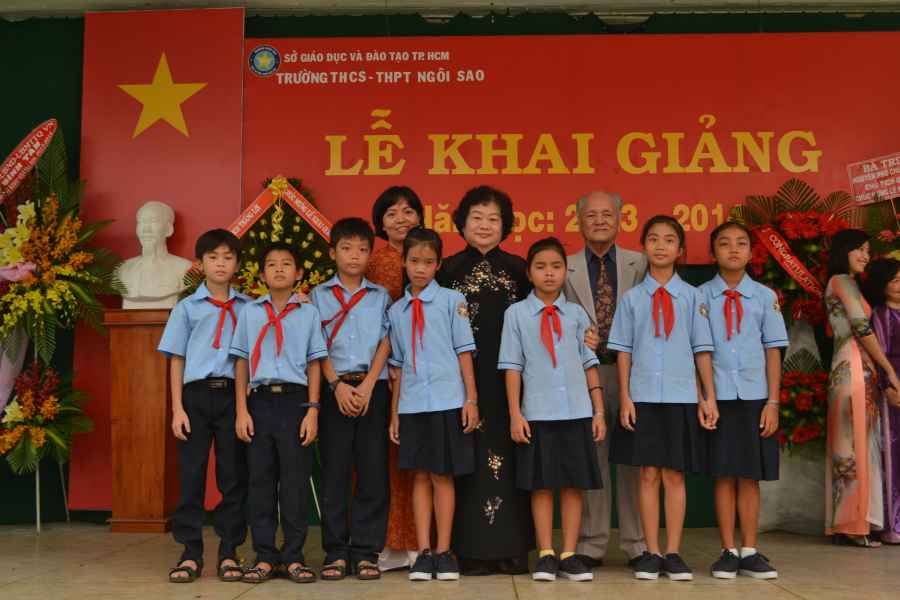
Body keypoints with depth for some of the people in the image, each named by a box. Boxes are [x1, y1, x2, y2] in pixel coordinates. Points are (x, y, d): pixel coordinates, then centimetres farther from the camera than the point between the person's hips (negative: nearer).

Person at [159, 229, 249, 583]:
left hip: (234, 394, 0)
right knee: (191, 474, 2)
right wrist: (178, 408, -1)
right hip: (196, 394, 0)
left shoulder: (248, 308, 9)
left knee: (234, 475, 3)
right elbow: (176, 360, 6)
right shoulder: (187, 307, 9)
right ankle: (190, 553, 11)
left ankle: (229, 553, 13)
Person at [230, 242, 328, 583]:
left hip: (295, 400, -1)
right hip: (260, 400, 1)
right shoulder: (250, 312, 9)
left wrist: (312, 411, -4)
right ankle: (264, 557, 14)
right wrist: (242, 411, 1)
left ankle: (293, 557, 11)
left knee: (295, 481, 1)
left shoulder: (308, 313, 6)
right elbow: (241, 364, 8)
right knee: (260, 480, 4)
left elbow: (314, 365, 4)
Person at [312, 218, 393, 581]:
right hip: (334, 389, 0)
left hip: (373, 388, 1)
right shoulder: (319, 295, 9)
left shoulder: (380, 296, 11)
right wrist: (337, 385, -10)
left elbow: (385, 343, 3)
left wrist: (367, 385, -10)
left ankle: (365, 552, 8)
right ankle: (336, 551, 9)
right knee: (334, 471, 1)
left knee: (373, 472, 0)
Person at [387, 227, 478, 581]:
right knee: (420, 476, 6)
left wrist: (471, 399, -6)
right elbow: (398, 365, 12)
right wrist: (394, 412, 10)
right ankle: (424, 552, 13)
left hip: (448, 402, -3)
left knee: (443, 476, 4)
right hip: (412, 405, 3)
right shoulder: (396, 310, 10)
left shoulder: (451, 300, 0)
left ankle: (444, 552, 13)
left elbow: (464, 351, -1)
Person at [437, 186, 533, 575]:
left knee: (507, 458, 4)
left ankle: (511, 547, 12)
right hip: (464, 378, -1)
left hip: (508, 378, 1)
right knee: (471, 460, 0)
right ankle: (473, 549, 8)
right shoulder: (449, 269, 6)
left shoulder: (518, 269, 9)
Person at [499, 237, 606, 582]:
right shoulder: (516, 314, 1)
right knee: (541, 484, 4)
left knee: (574, 484, 6)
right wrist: (515, 414, -5)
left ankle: (569, 555, 15)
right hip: (537, 413, -2)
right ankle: (545, 555, 15)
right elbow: (513, 367, 0)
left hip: (577, 411, 2)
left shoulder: (577, 314, 7)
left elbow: (590, 364, 8)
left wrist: (599, 411, 5)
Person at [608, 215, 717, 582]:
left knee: (674, 475, 6)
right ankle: (651, 553, 15)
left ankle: (673, 553, 14)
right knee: (648, 475, 5)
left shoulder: (692, 296, 4)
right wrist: (625, 396, -3)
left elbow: (702, 350, 4)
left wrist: (709, 397, 1)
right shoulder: (631, 298, 4)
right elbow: (623, 351, 4)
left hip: (681, 397, 0)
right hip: (642, 397, 0)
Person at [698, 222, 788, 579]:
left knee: (750, 476, 6)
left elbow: (773, 351, 4)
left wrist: (773, 402, -1)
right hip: (717, 397, -1)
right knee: (724, 475, 4)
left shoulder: (765, 296, 5)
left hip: (754, 397, 1)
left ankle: (750, 552, 15)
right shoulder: (701, 296, 2)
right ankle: (728, 551, 13)